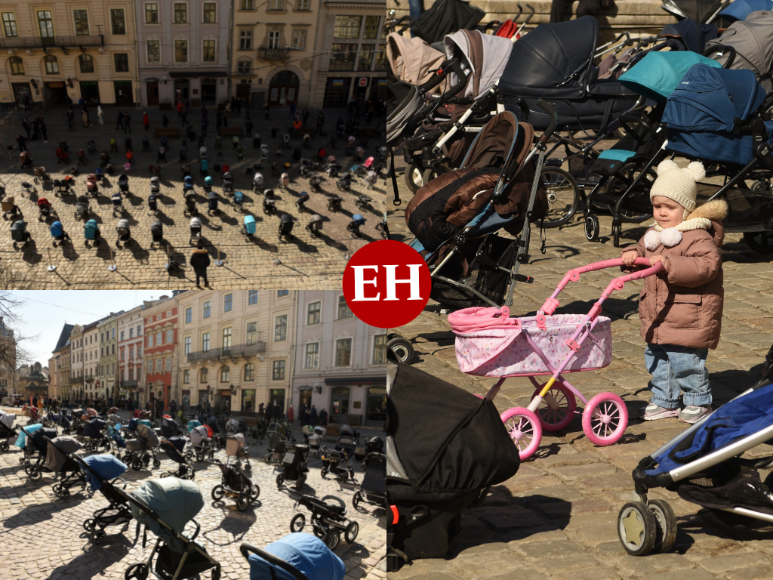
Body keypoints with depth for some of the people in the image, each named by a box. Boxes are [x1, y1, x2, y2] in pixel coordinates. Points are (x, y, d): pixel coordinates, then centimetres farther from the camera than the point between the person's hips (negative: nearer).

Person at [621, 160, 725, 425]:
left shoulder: (698, 237, -15)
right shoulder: (653, 234, 11)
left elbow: (707, 265, -28)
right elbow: (642, 251, 30)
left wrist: (670, 264, -34)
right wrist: (632, 254, 6)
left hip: (689, 318, -8)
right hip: (657, 319, 8)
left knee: (686, 361, -1)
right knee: (656, 358, 15)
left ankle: (698, 401, 20)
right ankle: (664, 401, 30)